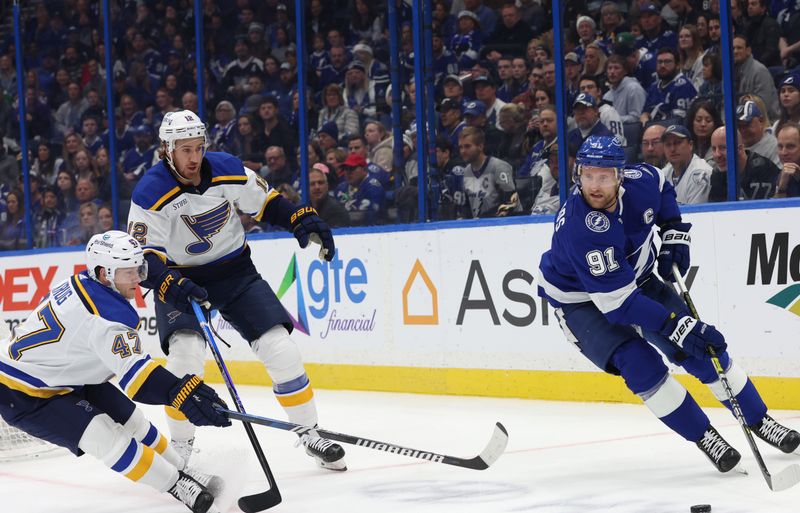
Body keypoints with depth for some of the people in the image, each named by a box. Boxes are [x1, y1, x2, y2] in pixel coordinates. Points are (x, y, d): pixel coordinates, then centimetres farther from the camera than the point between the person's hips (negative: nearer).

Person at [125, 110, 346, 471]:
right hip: (181, 279, -3)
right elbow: (144, 257, -23)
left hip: (235, 270, 3)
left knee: (280, 348, -6)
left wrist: (304, 219, -10)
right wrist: (170, 285, -40)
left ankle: (310, 435, 11)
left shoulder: (228, 170, -10)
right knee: (185, 354, -24)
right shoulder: (151, 193, -20)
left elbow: (266, 202, 6)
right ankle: (180, 450, -5)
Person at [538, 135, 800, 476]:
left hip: (639, 279, 6)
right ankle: (704, 437, -8)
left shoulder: (640, 181, -20)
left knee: (702, 346, 1)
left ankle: (759, 421, 17)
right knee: (640, 364, -25)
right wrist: (675, 326, -40)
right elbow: (616, 301, -38)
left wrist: (674, 231, -2)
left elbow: (662, 187, 10)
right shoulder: (580, 228, -38)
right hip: (583, 300, -6)